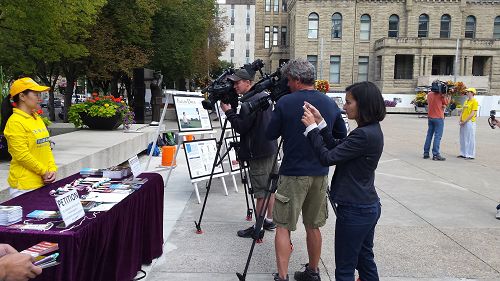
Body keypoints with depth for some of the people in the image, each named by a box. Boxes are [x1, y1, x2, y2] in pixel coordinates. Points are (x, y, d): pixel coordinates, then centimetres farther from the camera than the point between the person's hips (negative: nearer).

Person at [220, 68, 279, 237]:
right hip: (271, 148, 10)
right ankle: (269, 220, 27)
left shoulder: (250, 101, -17)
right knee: (270, 187, 16)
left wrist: (228, 111, -8)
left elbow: (241, 127, -18)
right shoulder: (263, 95, 13)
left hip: (259, 153, -10)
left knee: (261, 193, -3)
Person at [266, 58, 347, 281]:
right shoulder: (330, 103, 3)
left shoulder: (285, 103, -10)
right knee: (313, 226, 16)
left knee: (283, 226, 4)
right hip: (320, 174, 5)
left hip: (293, 174, -4)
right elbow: (341, 136, 13)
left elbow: (270, 135, -1)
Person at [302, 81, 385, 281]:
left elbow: (327, 158, -20)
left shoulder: (363, 135, -23)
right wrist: (320, 124, 2)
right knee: (365, 260, 21)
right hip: (369, 206, 10)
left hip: (354, 210, -10)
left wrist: (312, 127, -11)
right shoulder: (373, 130, 7)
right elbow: (337, 148, 9)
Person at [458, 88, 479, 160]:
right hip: (463, 123, 8)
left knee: (470, 139, -3)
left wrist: (465, 121, -16)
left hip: (470, 122, -8)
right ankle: (463, 154, 20)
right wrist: (460, 120, 5)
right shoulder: (466, 101, 16)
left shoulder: (474, 101, -8)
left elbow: (472, 114, -15)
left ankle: (470, 155, 2)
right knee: (463, 139, 11)